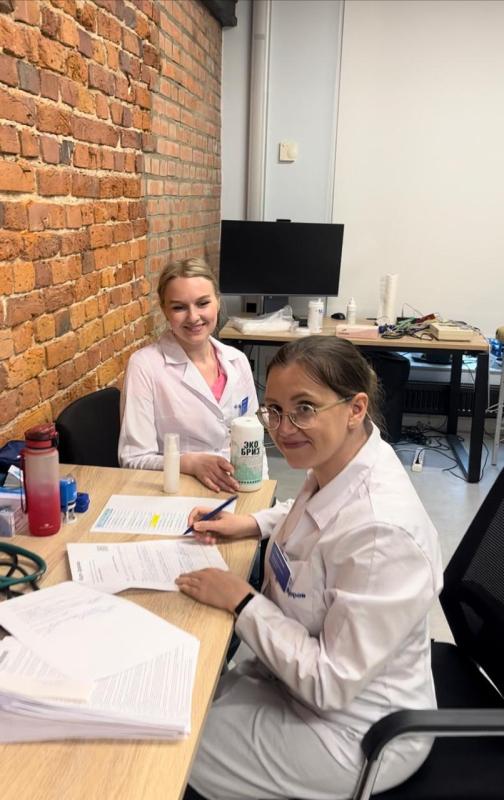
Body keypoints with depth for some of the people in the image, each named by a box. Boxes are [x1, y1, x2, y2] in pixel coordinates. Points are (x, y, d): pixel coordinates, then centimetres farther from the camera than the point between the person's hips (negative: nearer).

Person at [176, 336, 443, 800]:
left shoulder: (382, 533, -35)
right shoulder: (334, 461, -10)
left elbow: (330, 683, -27)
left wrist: (241, 601, -20)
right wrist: (252, 523, 2)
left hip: (352, 728, -7)